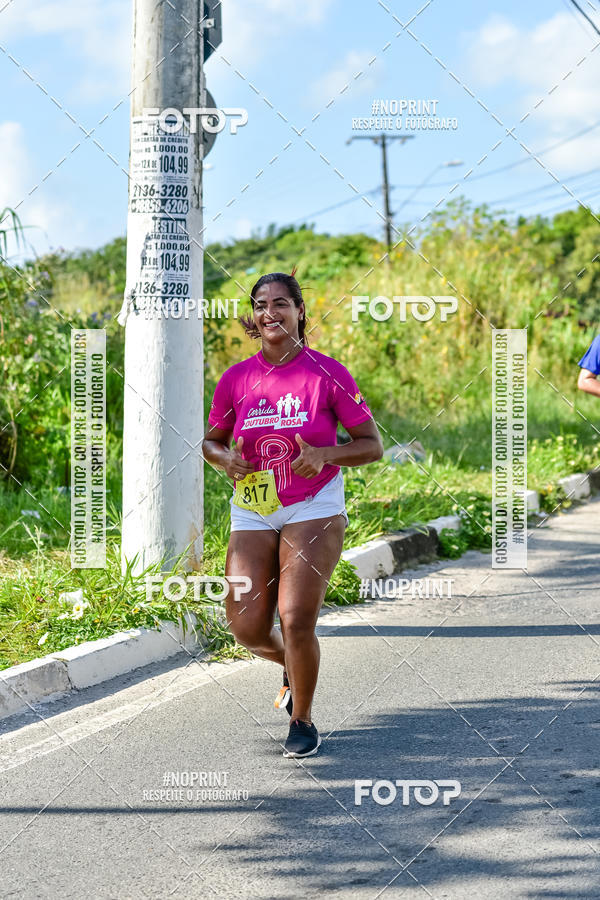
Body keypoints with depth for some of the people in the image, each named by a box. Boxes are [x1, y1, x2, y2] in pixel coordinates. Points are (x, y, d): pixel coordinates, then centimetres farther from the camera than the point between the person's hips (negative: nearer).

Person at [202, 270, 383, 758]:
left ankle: (303, 718, 8)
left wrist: (324, 454, -22)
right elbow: (212, 438, 15)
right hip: (253, 512, 4)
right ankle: (295, 669, 34)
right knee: (248, 628, -2)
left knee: (297, 620, -16)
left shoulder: (327, 373, -7)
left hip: (314, 511, -3)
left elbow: (372, 445, -4)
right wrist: (225, 458, -8)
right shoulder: (237, 379, 2)